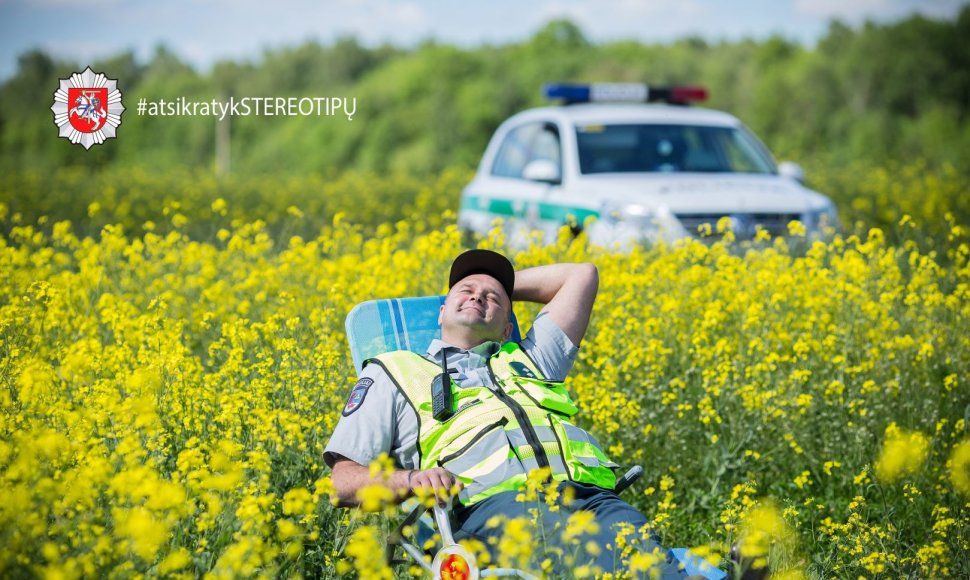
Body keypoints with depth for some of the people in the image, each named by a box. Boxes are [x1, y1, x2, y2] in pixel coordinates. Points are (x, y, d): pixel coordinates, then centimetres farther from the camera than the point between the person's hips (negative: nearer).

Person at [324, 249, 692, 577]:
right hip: (493, 502, -4)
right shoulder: (392, 373, 29)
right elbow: (344, 481, 20)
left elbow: (583, 275, 45)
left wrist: (506, 286, 50)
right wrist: (409, 479, -1)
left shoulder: (528, 361, 38)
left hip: (592, 495, 4)